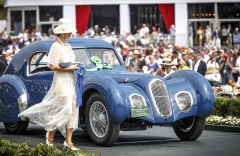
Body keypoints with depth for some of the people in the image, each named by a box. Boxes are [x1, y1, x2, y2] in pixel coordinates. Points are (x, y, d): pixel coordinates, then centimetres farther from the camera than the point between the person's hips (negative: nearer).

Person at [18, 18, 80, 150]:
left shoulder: (67, 46, 13)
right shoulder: (56, 46, -11)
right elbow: (53, 66, -16)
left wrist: (77, 67, 3)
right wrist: (69, 68, -16)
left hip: (70, 81, 8)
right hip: (61, 81, -8)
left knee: (72, 110, 1)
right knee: (65, 111, -12)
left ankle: (68, 141, 2)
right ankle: (50, 133, 9)